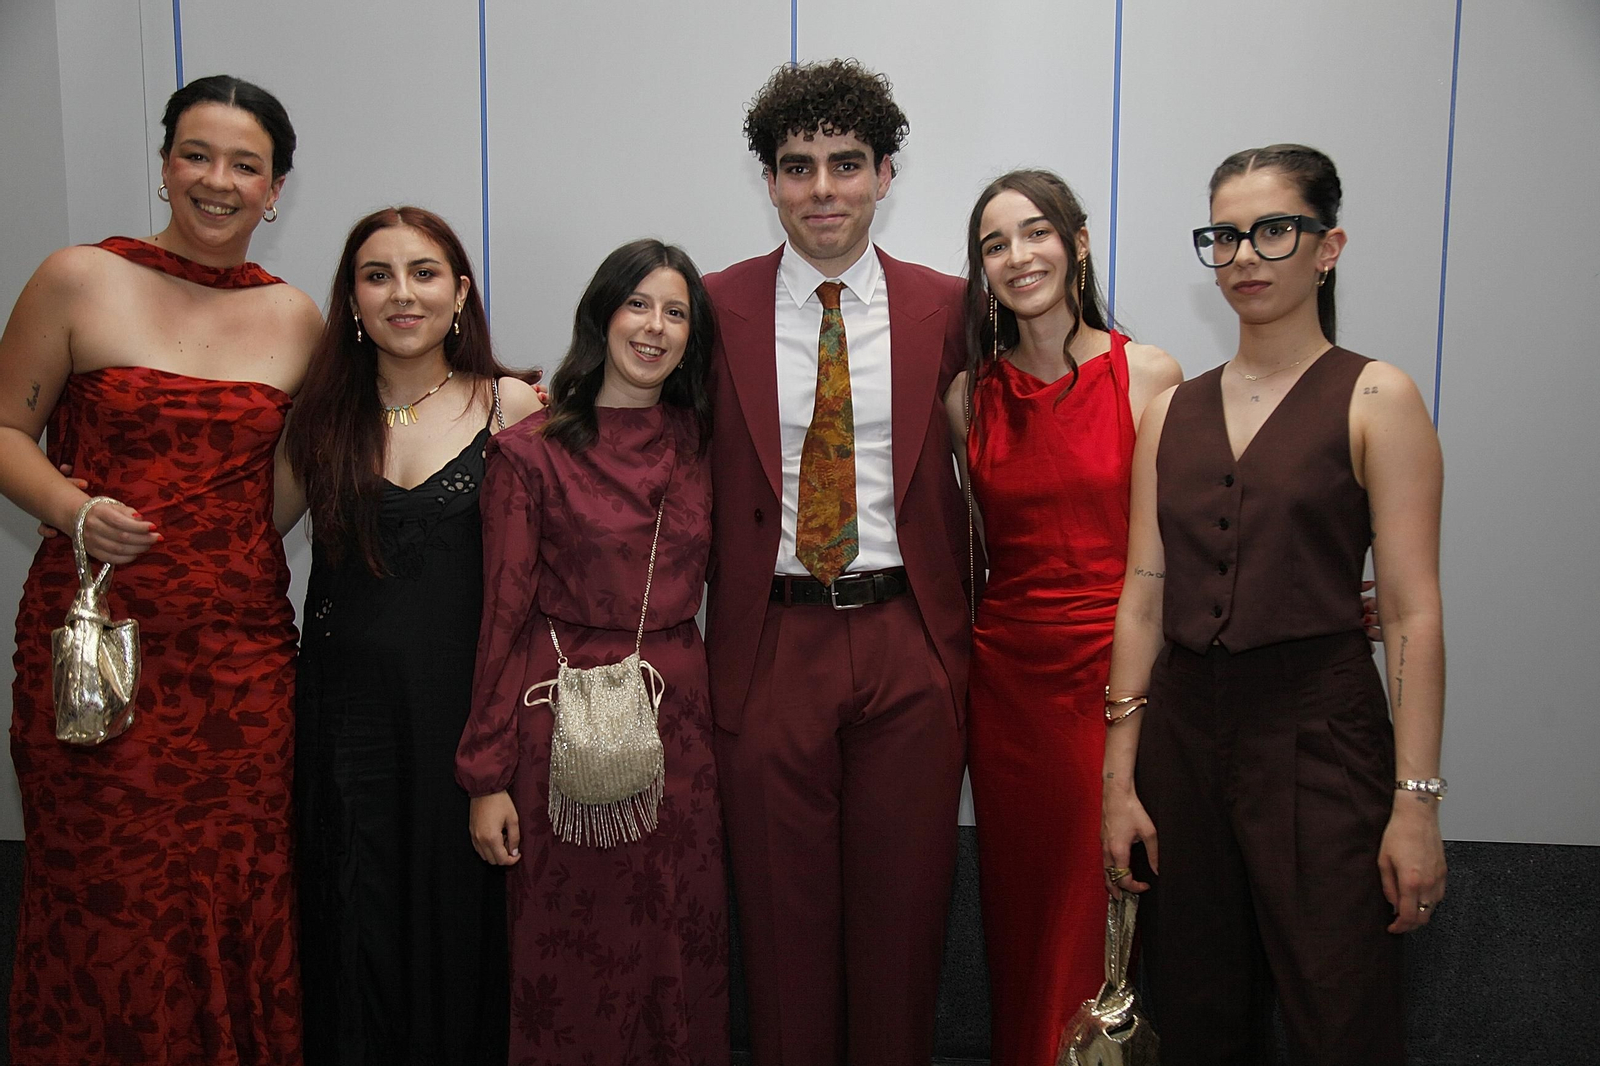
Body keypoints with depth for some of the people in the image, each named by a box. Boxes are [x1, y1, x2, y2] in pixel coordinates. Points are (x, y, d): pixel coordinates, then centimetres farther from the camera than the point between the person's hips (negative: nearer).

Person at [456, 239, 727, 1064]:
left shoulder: (699, 443, 6)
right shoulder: (532, 449, -5)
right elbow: (504, 616, -5)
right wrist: (487, 776, -6)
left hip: (679, 713, 4)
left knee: (679, 947, 12)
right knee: (571, 957, 8)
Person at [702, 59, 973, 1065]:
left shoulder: (945, 307, 2)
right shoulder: (719, 307, 1)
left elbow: (962, 476, 6)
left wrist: (960, 643, 4)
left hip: (909, 645, 1)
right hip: (772, 644, 0)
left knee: (905, 908, 13)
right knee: (784, 913, 12)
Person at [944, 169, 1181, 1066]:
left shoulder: (1151, 375, -3)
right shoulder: (971, 394, 4)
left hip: (1116, 667, -2)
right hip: (1007, 676, 3)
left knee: (1102, 907, 5)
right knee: (1019, 907, 13)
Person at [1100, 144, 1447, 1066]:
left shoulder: (1375, 398, -2)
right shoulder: (1173, 411, 9)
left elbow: (1413, 614, -8)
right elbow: (1145, 598, 7)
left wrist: (1416, 799, -13)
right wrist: (1120, 772, 4)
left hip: (1319, 734, -4)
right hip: (1184, 731, 4)